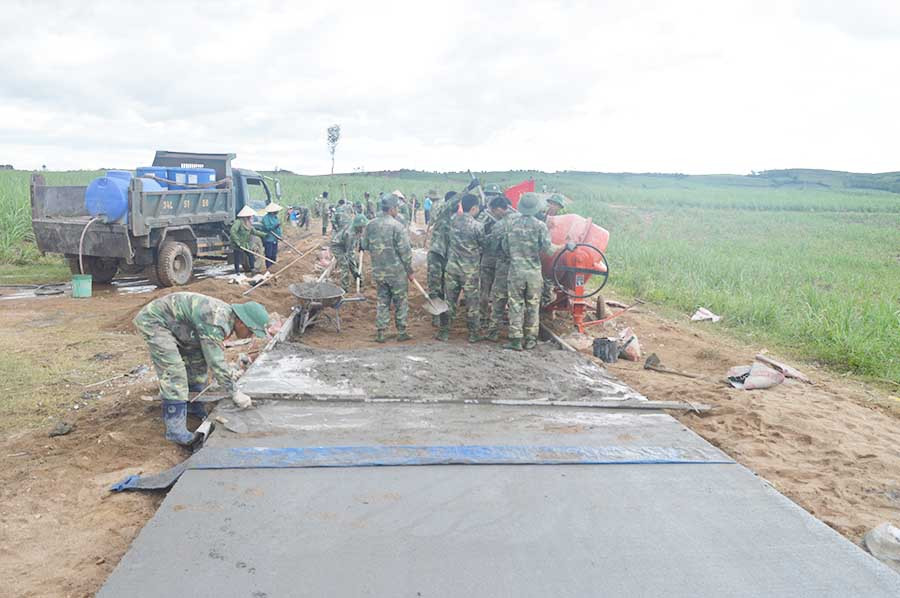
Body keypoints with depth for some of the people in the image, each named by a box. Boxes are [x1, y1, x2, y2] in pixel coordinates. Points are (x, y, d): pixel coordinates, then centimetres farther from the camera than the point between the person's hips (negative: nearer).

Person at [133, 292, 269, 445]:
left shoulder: (227, 314, -1)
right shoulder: (215, 324, -31)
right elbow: (216, 362, -28)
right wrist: (235, 394, -20)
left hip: (172, 321, 10)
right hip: (153, 320, -10)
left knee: (197, 359, 12)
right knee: (173, 370, -17)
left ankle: (194, 406, 28)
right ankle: (175, 429, -15)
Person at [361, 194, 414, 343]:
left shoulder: (370, 225, 2)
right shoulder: (397, 226, -15)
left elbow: (364, 246, 11)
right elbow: (405, 251, -14)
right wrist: (409, 271, -6)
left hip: (378, 271, 5)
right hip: (397, 271, -5)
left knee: (382, 301, 14)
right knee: (401, 302, 9)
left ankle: (380, 333, 14)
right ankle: (401, 332, 15)